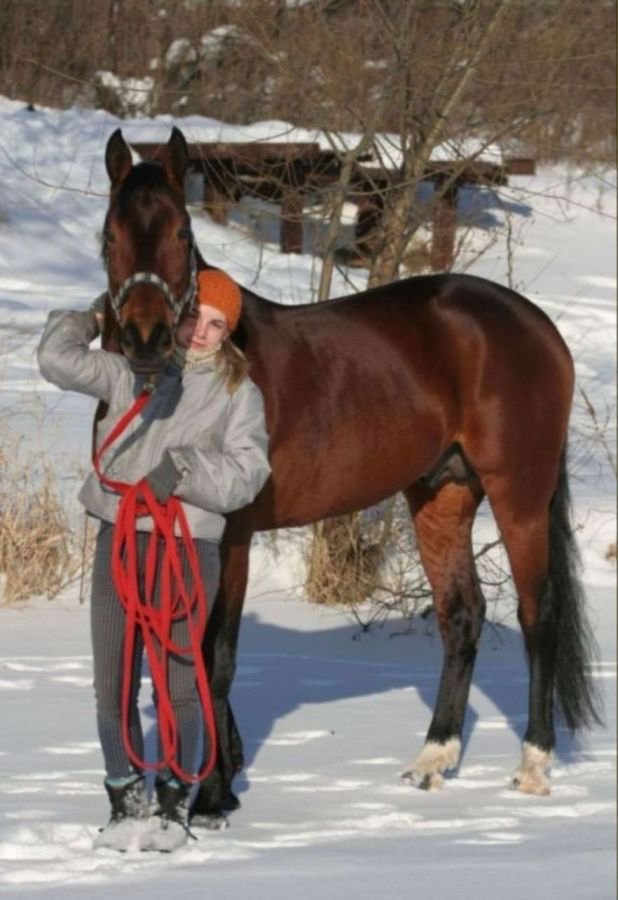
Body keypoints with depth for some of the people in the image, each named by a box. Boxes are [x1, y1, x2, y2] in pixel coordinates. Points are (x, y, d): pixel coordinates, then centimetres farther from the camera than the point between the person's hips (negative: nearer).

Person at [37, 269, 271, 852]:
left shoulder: (238, 392, 3)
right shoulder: (130, 373, 6)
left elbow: (246, 474, -5)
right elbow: (58, 360, 0)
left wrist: (186, 469, -17)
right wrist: (92, 318, 14)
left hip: (190, 547, -2)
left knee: (178, 686, 0)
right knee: (112, 686, 5)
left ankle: (173, 806, 15)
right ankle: (125, 802, 18)